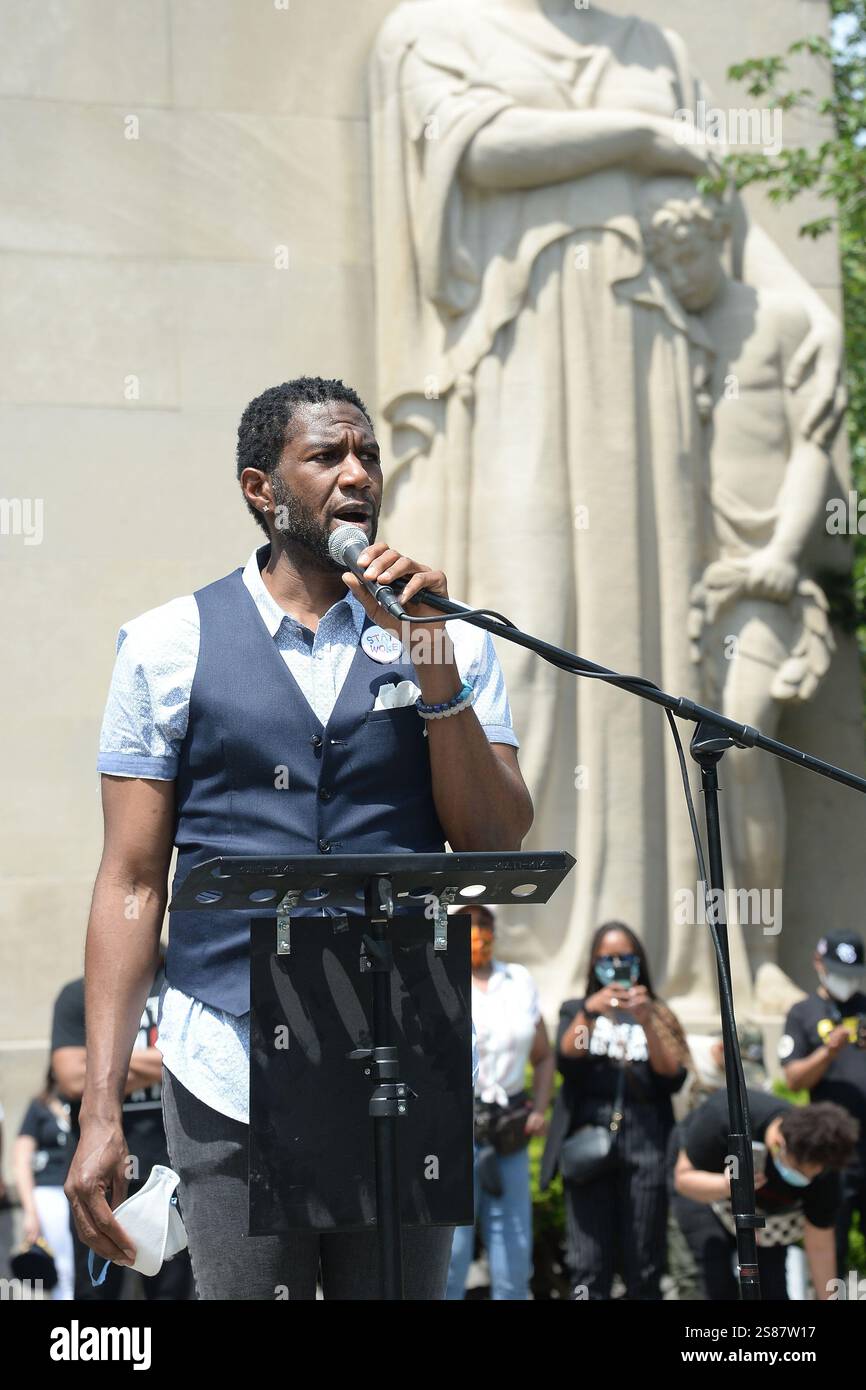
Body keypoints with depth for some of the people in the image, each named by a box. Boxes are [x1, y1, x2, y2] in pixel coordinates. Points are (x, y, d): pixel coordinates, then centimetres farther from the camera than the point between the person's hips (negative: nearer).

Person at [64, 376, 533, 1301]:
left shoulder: (451, 642, 8)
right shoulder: (167, 646, 4)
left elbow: (497, 851, -1)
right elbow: (132, 883, 2)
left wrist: (434, 663, -12)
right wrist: (100, 1111, -4)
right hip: (230, 1076, -2)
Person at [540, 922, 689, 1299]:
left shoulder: (658, 1016, 15)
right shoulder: (576, 1010, 16)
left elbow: (673, 1078, 0)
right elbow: (567, 1060, -3)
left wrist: (646, 1023, -11)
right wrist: (589, 1012, -17)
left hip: (645, 1144, 1)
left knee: (643, 1267, 0)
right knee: (589, 1265, -8)